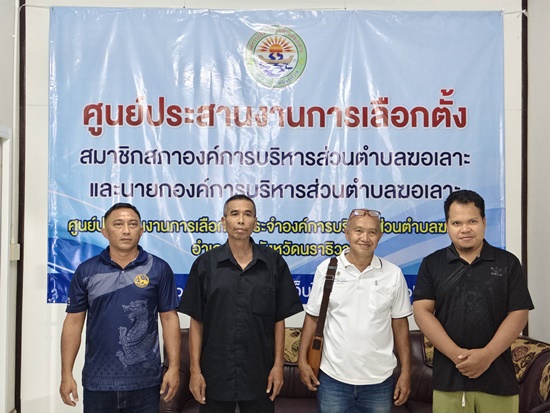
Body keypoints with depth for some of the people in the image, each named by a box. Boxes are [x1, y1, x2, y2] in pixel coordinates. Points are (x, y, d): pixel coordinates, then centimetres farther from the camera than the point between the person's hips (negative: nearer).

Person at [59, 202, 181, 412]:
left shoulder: (159, 269, -2)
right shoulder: (86, 271, 1)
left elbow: (169, 318, 0)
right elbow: (74, 322, 3)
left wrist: (174, 367, -5)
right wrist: (66, 373, 0)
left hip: (145, 382, -1)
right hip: (97, 381, 1)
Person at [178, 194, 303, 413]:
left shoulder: (274, 262, -1)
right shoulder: (205, 264, -2)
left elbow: (279, 319, 2)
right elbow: (196, 321, 0)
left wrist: (278, 365, -2)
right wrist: (195, 370, -3)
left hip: (259, 374, 0)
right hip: (215, 374, 0)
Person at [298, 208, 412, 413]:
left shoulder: (393, 274, -2)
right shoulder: (326, 269, -3)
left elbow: (400, 324, 3)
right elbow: (312, 318, 2)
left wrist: (405, 372, 1)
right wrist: (302, 360, -1)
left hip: (379, 380, 1)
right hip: (333, 378, 0)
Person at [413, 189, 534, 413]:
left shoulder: (508, 263, 4)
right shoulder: (432, 264, 4)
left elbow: (518, 314, -1)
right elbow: (422, 311, -4)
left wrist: (487, 354, -13)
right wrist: (456, 354, -14)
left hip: (498, 375, 0)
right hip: (448, 375, 0)